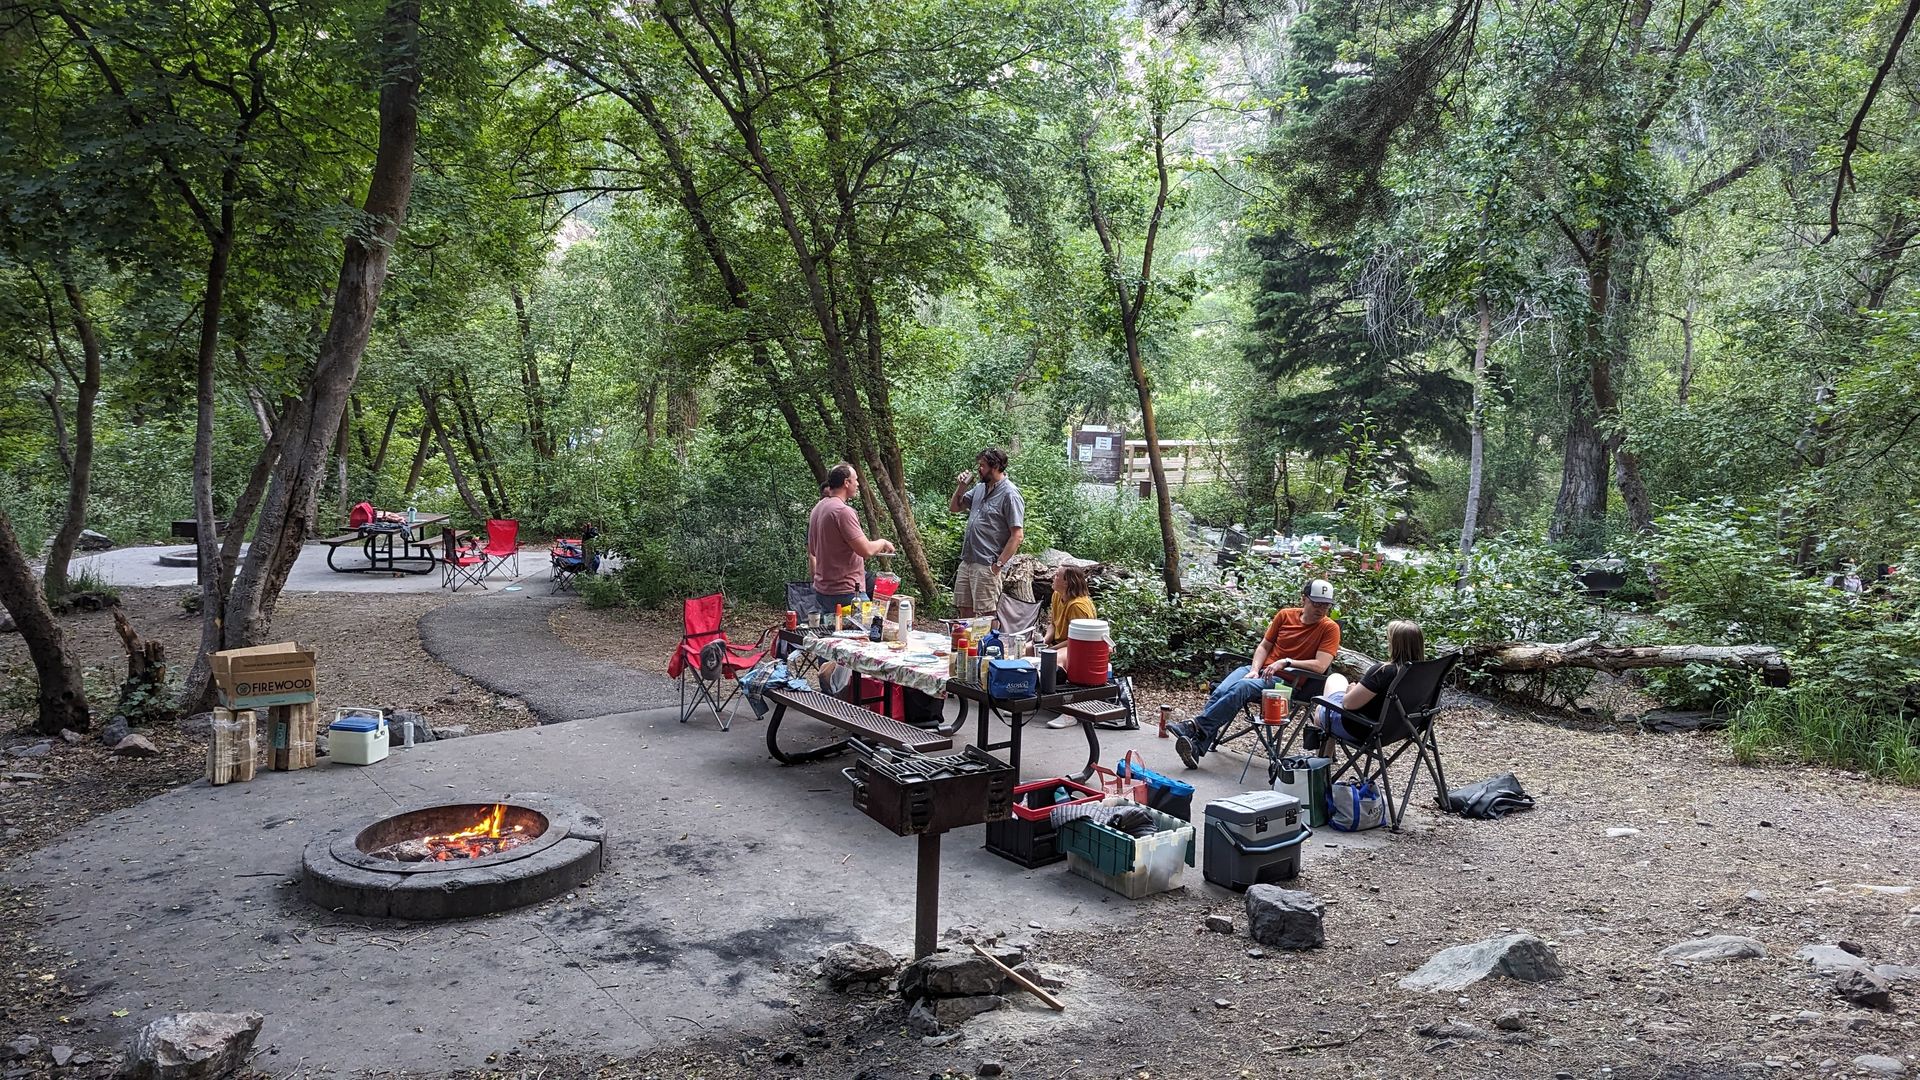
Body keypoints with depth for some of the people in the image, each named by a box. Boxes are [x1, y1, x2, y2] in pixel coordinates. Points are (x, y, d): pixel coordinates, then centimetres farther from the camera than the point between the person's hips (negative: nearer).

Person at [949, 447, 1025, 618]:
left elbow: (1017, 535, -16)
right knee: (964, 611, 13)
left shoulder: (1010, 494, -12)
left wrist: (999, 564, -18)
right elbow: (954, 508, 24)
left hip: (987, 566, -8)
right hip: (966, 562, 8)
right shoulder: (979, 488, 12)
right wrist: (961, 487, 6)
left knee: (987, 615, -2)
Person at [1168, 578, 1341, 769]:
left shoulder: (1330, 628, -3)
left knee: (1241, 687, -33)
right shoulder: (1285, 615, 11)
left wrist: (1286, 662, -19)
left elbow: (1320, 666, -13)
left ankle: (1196, 726, -33)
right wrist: (1254, 671, -3)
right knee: (1220, 691, -25)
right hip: (1261, 669, 4)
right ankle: (1197, 748, -35)